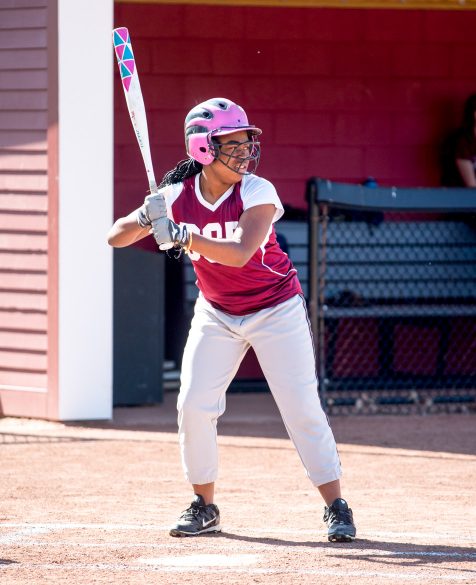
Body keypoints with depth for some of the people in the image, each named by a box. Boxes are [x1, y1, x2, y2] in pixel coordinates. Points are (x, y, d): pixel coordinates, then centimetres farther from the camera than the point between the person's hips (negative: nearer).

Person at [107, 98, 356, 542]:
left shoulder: (257, 193, -21)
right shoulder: (177, 197, -11)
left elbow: (239, 253, -35)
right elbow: (116, 236, -11)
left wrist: (182, 235, -44)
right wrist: (146, 220, -33)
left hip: (276, 310, -3)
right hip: (217, 313, 3)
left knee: (302, 407, -7)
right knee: (193, 405, -5)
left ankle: (336, 507, 3)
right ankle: (204, 507, 11)